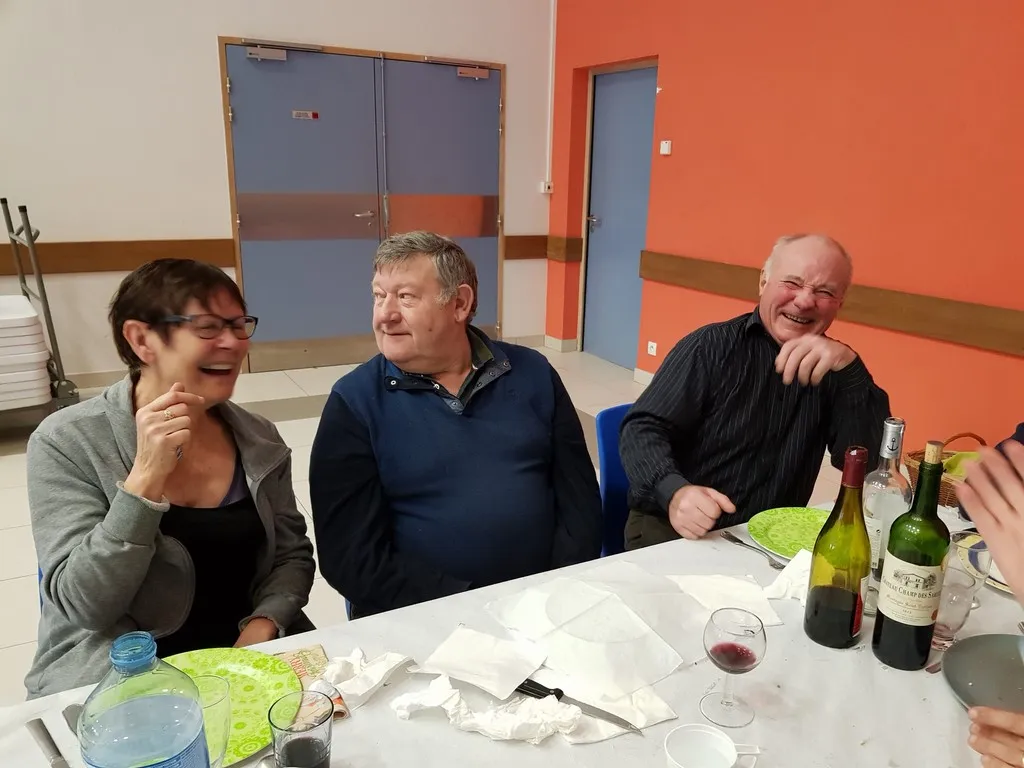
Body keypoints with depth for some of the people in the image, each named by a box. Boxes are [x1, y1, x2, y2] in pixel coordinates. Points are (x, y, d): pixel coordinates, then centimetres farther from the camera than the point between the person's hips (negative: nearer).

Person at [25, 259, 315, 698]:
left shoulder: (260, 441, 1)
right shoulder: (67, 443, -9)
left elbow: (292, 554, 6)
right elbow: (83, 605, -14)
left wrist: (265, 624, -12)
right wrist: (146, 477, -24)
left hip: (251, 659, 4)